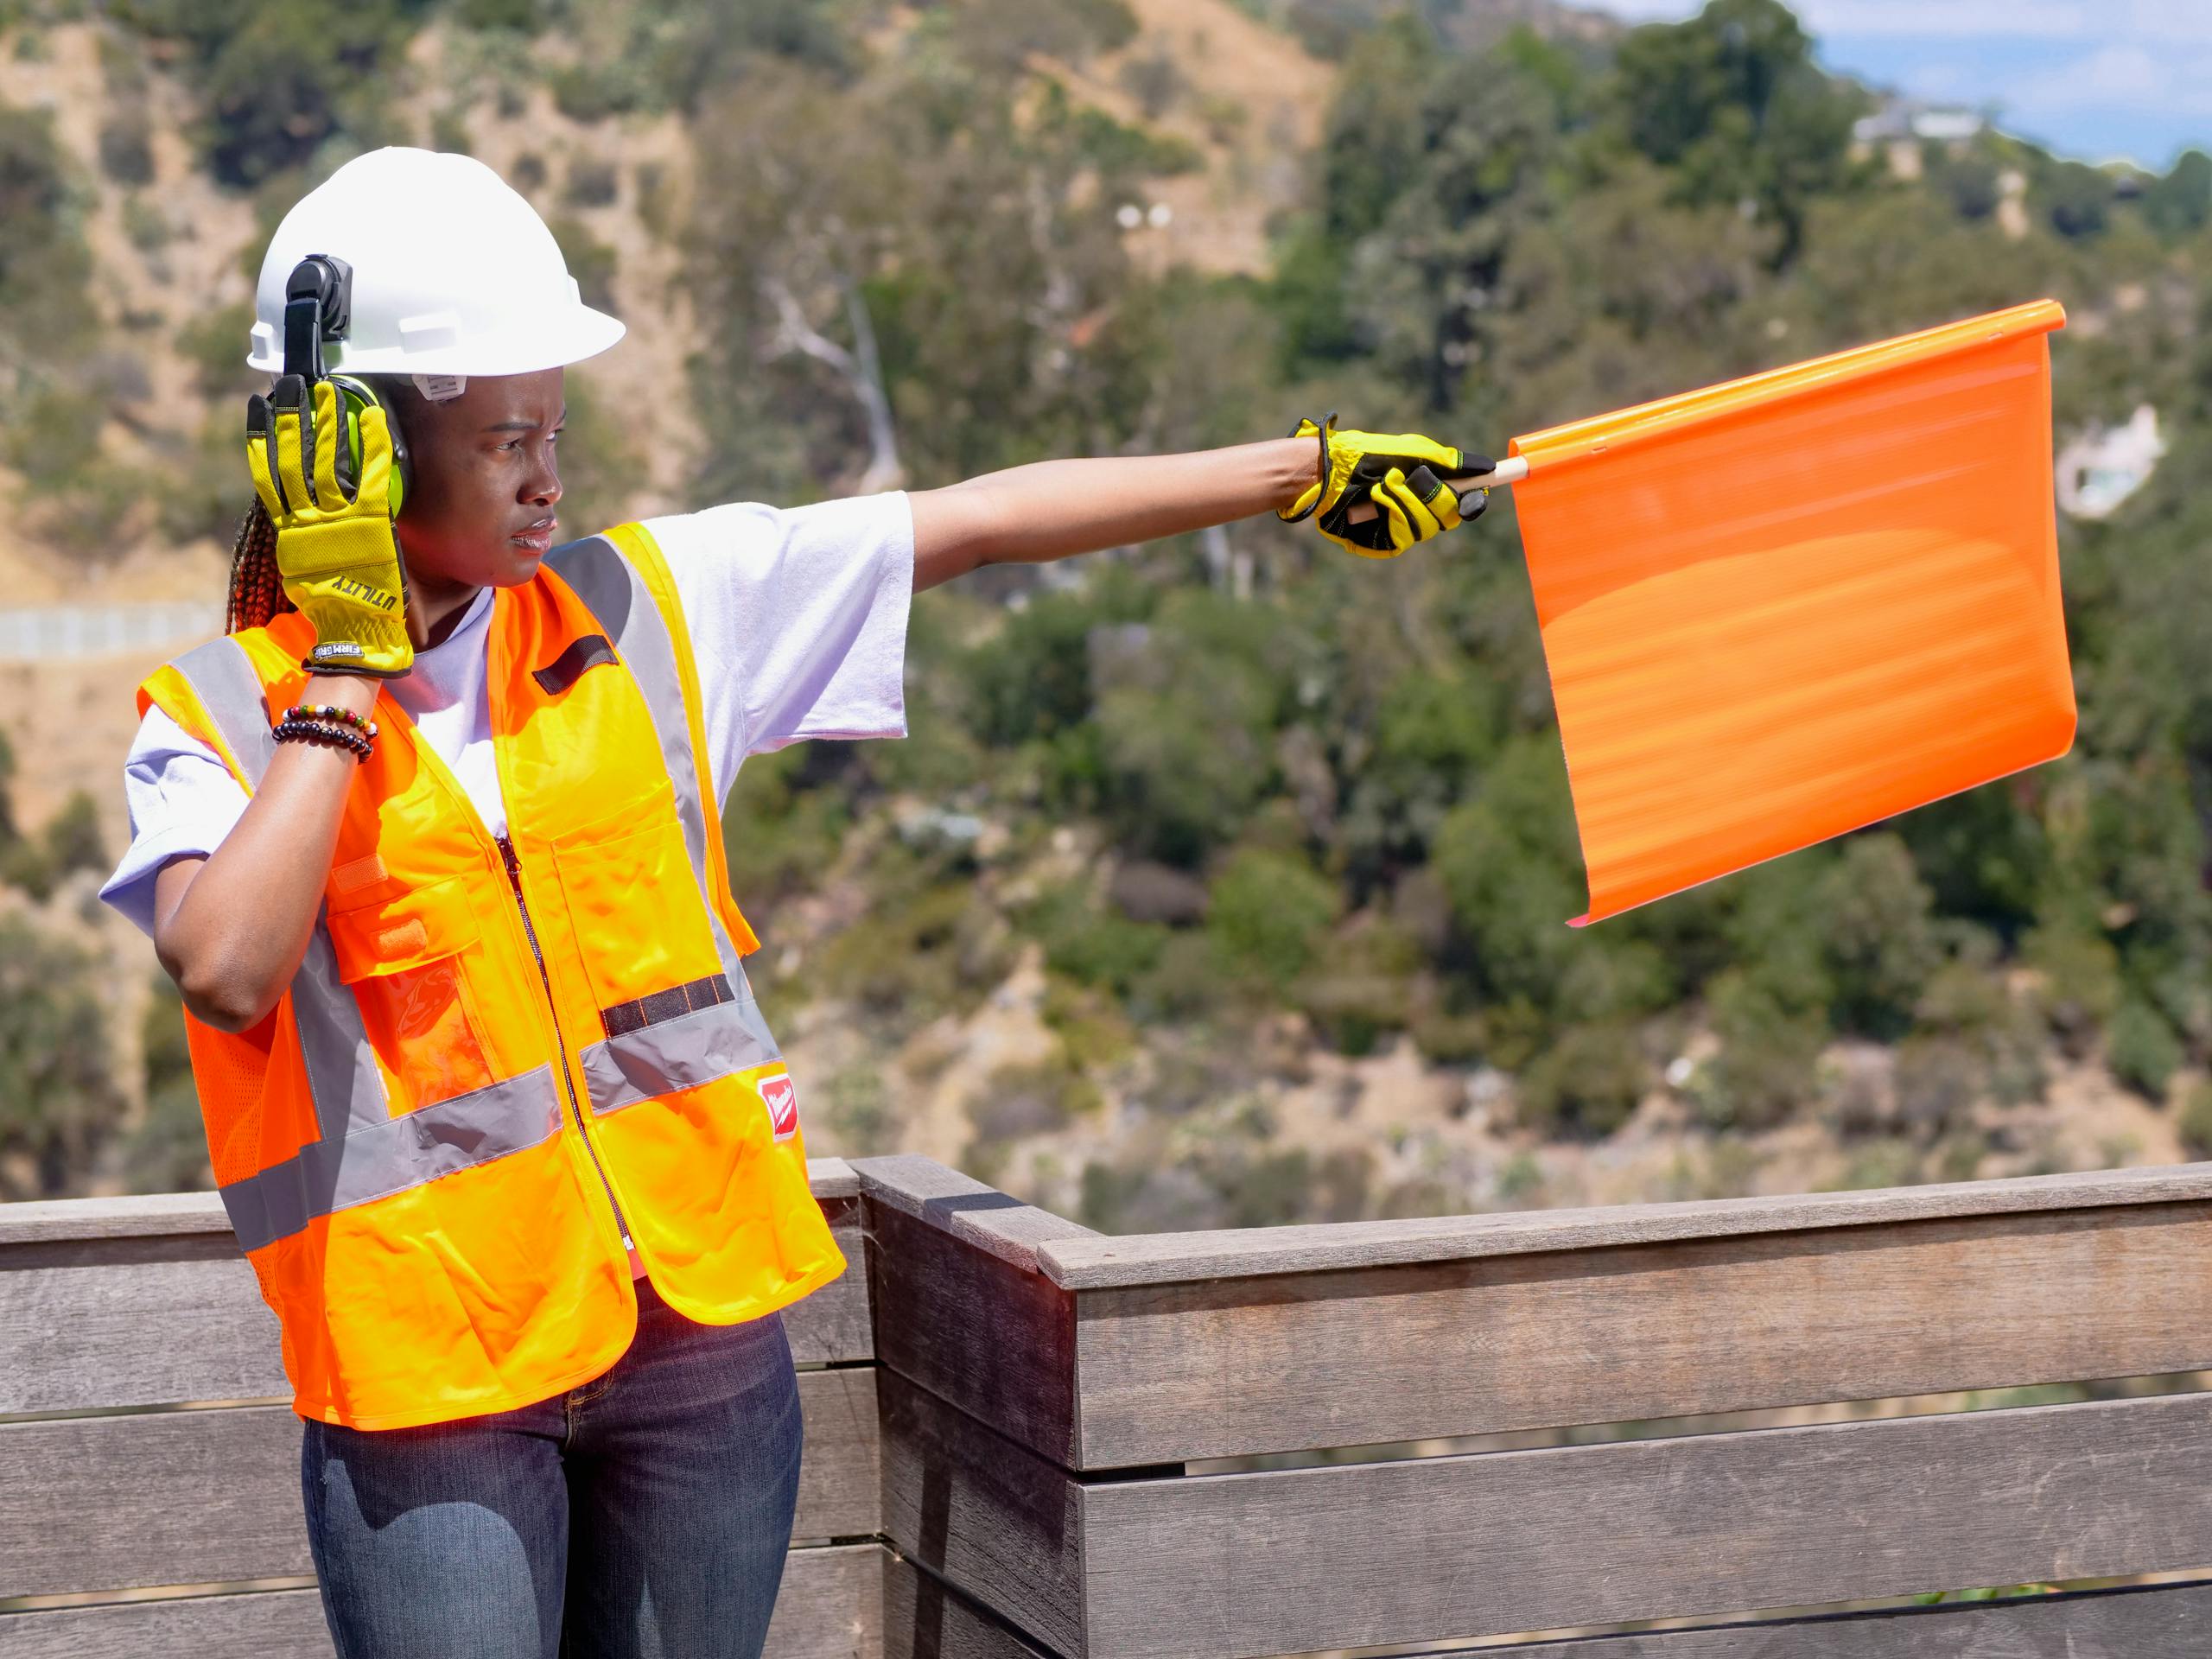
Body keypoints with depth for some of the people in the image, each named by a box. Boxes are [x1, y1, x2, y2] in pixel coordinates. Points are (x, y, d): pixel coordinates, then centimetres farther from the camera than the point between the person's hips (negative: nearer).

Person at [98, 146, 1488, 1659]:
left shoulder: (646, 605, 5)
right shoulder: (217, 723, -4)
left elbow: (984, 523, 6)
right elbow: (228, 971, -23)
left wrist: (1309, 469, 6)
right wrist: (350, 660, -15)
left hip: (702, 1323, 3)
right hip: (427, 1364, -3)